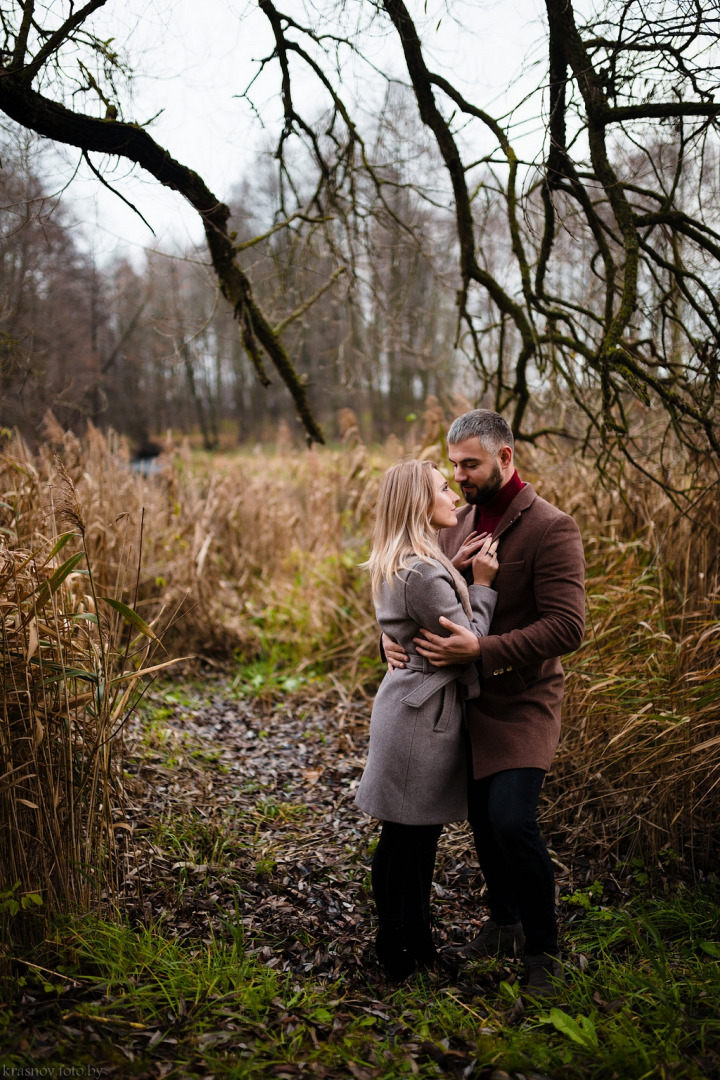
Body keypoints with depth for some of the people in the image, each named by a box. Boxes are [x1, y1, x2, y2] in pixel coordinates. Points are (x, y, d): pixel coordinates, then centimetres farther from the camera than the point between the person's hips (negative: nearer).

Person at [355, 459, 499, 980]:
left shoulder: (399, 564, 10)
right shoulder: (423, 573, -22)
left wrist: (464, 571, 9)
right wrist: (481, 585, -9)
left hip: (411, 701, 10)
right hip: (424, 713, -10)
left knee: (415, 835, 19)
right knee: (409, 838, 3)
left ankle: (414, 945, 32)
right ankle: (401, 955, 17)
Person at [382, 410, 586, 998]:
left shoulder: (551, 529, -16)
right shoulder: (460, 522, 7)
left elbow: (567, 627, -23)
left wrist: (482, 650, -30)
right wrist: (392, 631, -6)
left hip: (522, 702, -7)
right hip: (468, 698, 7)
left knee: (512, 819, -17)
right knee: (481, 817, 16)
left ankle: (543, 950, 4)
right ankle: (504, 927, 36)